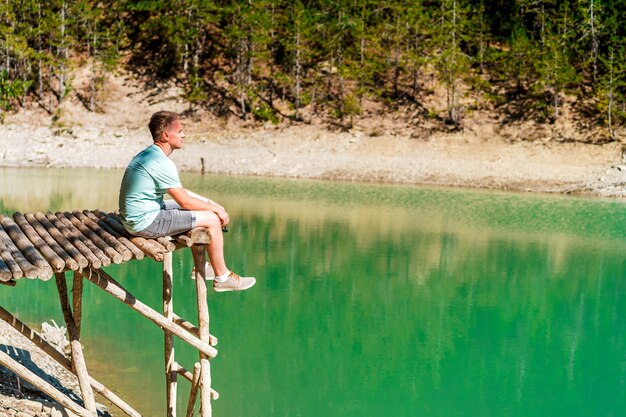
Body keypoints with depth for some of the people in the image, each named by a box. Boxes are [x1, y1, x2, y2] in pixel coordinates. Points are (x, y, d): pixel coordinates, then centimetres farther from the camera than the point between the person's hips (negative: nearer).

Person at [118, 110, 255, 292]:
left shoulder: (148, 154, 11)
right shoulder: (162, 163, -22)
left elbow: (181, 191, 17)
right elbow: (185, 202, -18)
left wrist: (211, 203, 11)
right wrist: (216, 209, -4)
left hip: (135, 216, 10)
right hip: (145, 223, -10)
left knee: (205, 207, 22)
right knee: (211, 219, -8)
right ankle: (222, 277, 4)